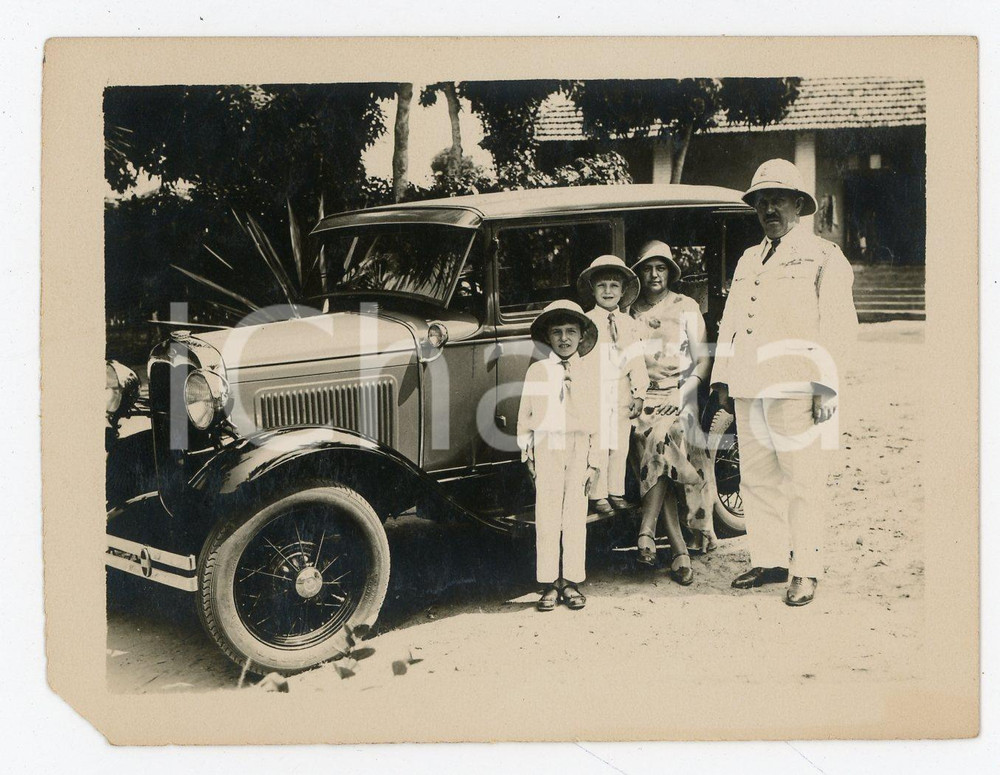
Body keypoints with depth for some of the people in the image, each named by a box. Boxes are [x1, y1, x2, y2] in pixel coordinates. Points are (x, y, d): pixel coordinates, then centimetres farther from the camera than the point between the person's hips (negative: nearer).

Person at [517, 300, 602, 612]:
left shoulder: (587, 372, 8)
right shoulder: (537, 370, 7)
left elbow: (594, 419, 8)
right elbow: (525, 414, 9)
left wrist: (594, 461, 4)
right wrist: (526, 452, 4)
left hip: (579, 448, 1)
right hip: (546, 448, 0)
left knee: (576, 515, 3)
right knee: (546, 516, 0)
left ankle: (572, 581, 11)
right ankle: (549, 584, 6)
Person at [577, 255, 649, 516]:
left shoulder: (629, 324, 10)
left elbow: (636, 361, 7)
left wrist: (639, 394, 0)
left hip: (621, 393, 3)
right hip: (595, 393, -3)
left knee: (620, 445, 7)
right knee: (598, 445, -3)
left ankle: (616, 492, 18)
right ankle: (598, 495, 5)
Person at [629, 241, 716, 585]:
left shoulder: (686, 307, 9)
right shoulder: (632, 312, 15)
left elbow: (703, 359, 5)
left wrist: (685, 391, -10)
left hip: (678, 395, -2)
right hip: (644, 397, 2)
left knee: (661, 438, -30)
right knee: (649, 437, -20)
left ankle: (646, 530, -25)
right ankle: (680, 551, -18)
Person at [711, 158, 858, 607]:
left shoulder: (823, 257, 3)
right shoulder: (748, 261, 21)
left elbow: (839, 326, -4)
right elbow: (729, 324, 21)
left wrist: (825, 388, -12)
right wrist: (723, 379, 14)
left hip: (796, 391, -6)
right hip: (749, 391, 6)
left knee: (803, 485, -2)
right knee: (757, 482, 7)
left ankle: (806, 572, 6)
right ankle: (768, 562, 17)